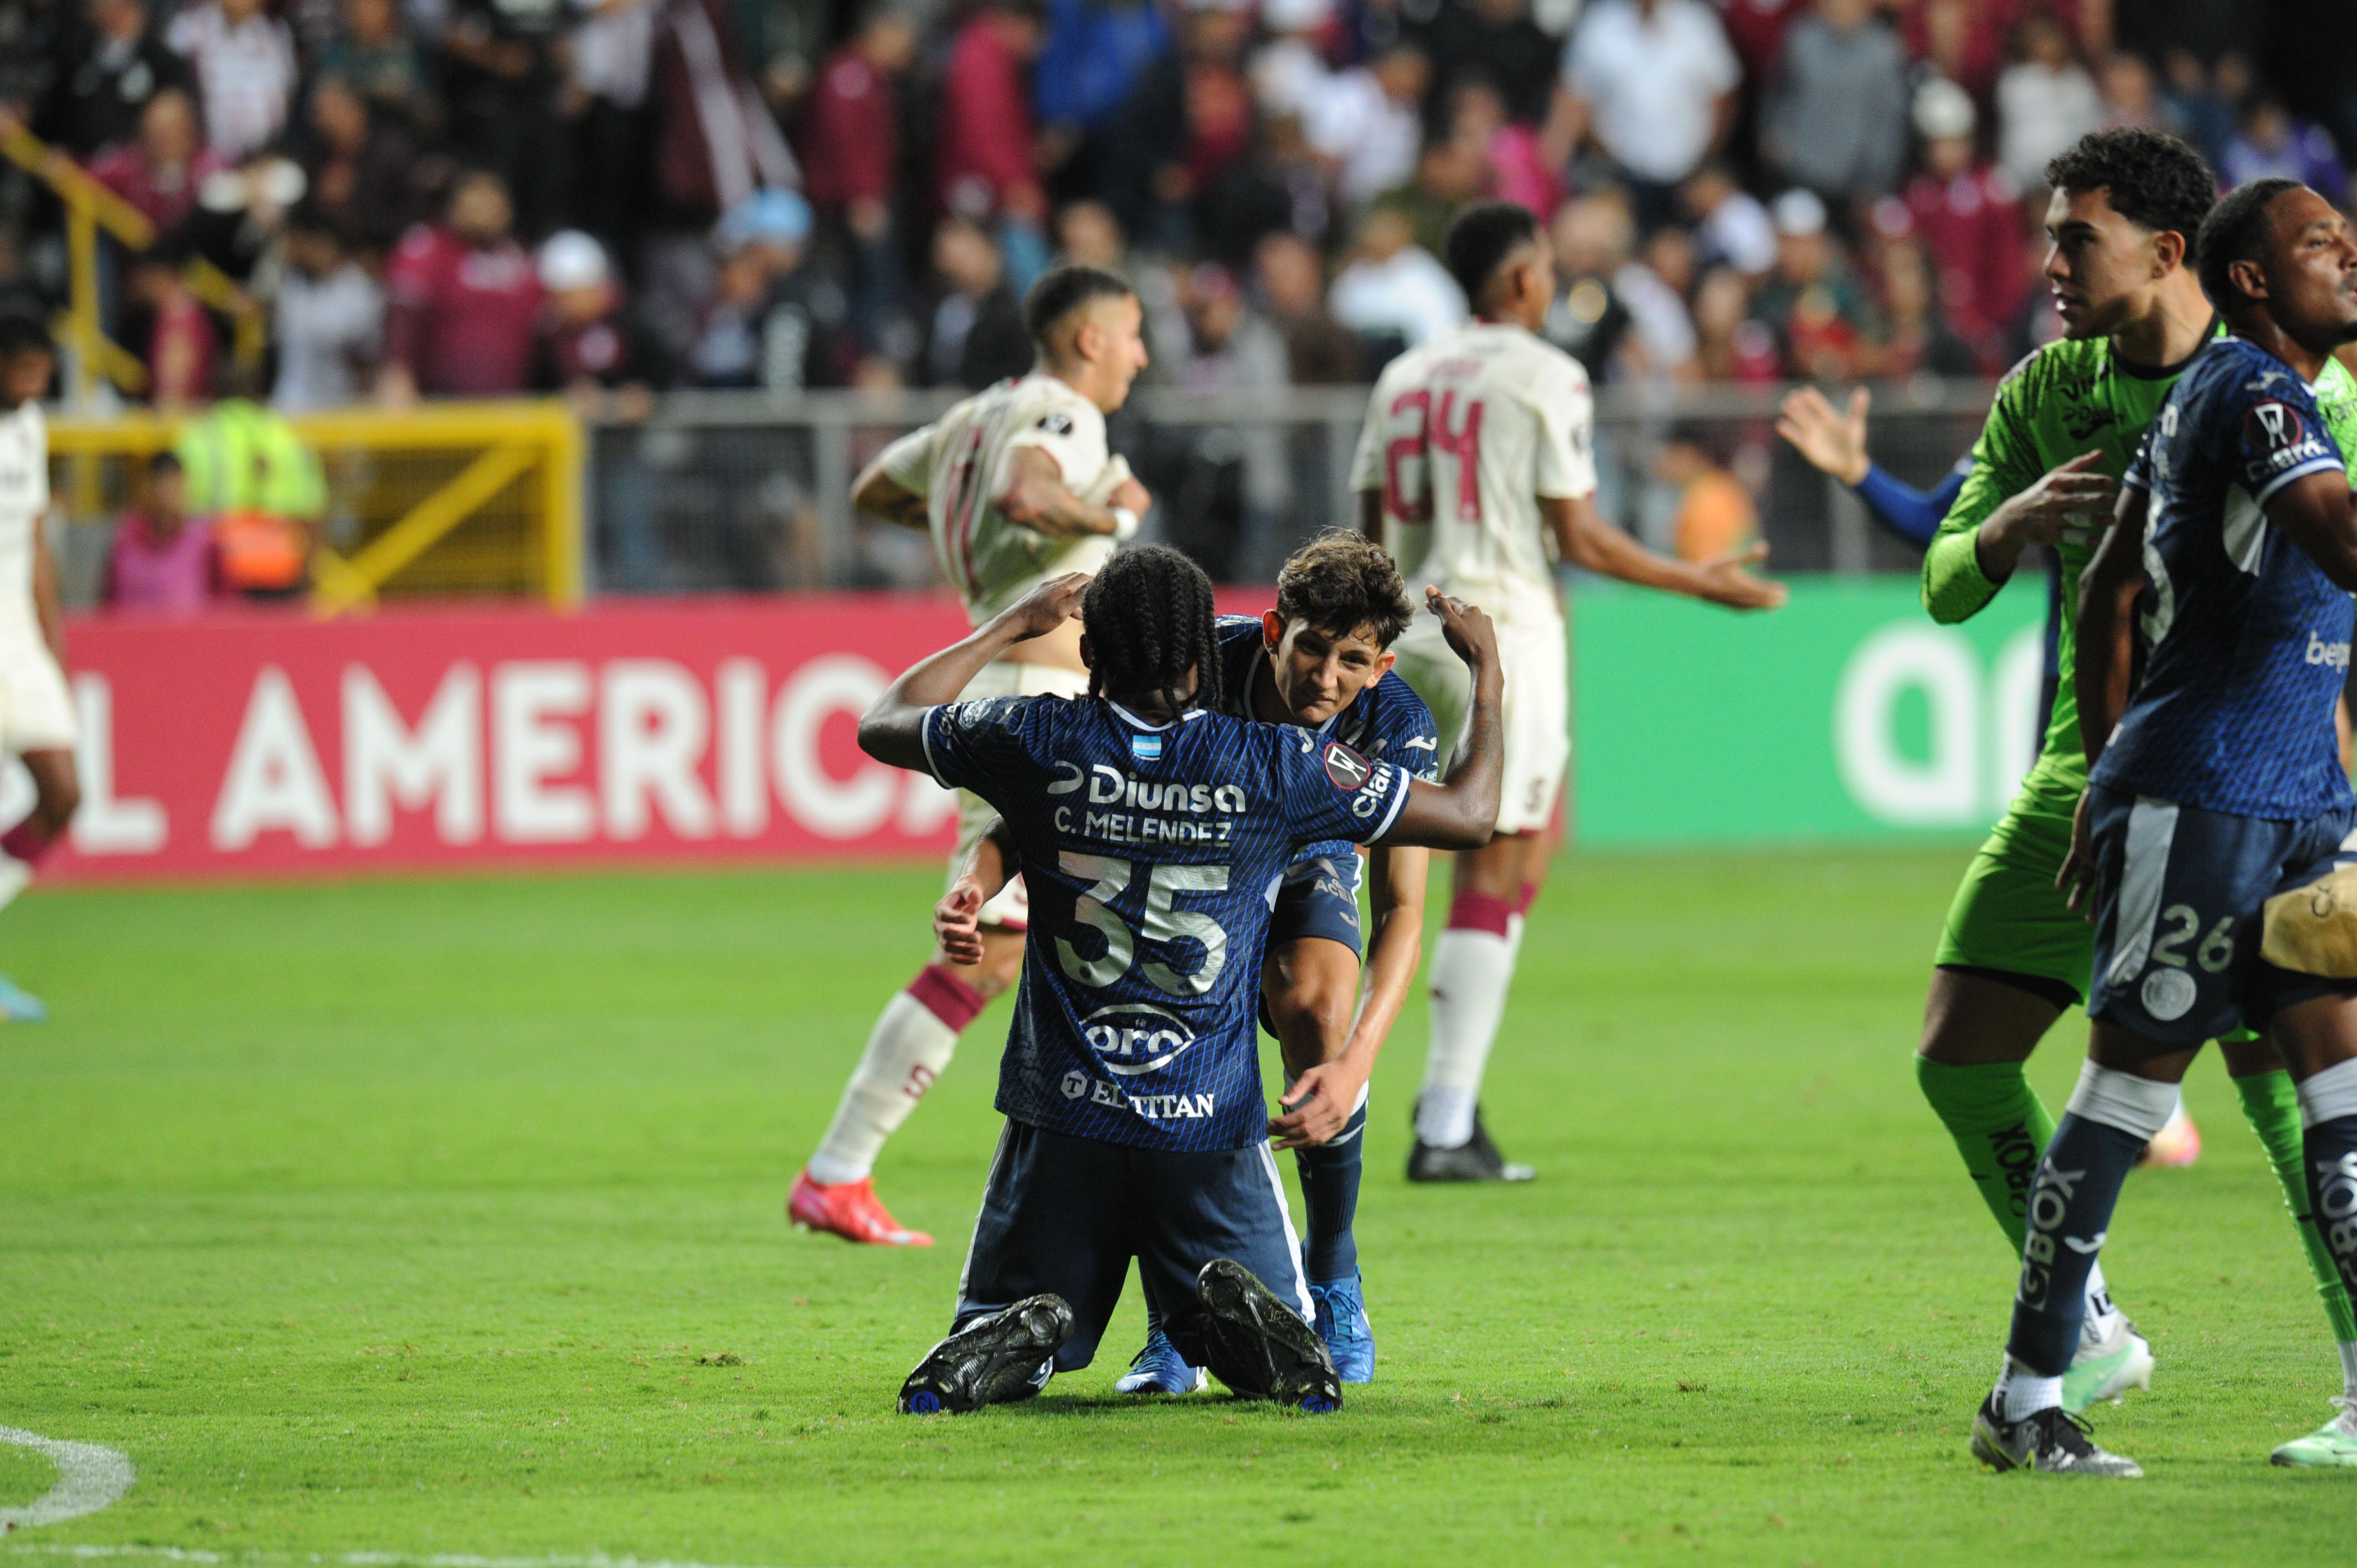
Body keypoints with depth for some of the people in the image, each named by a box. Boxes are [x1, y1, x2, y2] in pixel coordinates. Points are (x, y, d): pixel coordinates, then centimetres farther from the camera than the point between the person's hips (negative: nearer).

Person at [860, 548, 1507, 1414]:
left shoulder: (1037, 743, -5)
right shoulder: (1275, 766, -7)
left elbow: (884, 725, 17)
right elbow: (1469, 815, 4)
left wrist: (1010, 628, 28)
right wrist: (1487, 674, 20)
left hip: (1064, 1114, 1)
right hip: (1210, 1129, -1)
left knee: (989, 1344, 17)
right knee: (1291, 1363, 15)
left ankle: (1015, 1340, -20)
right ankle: (1241, 1321, -21)